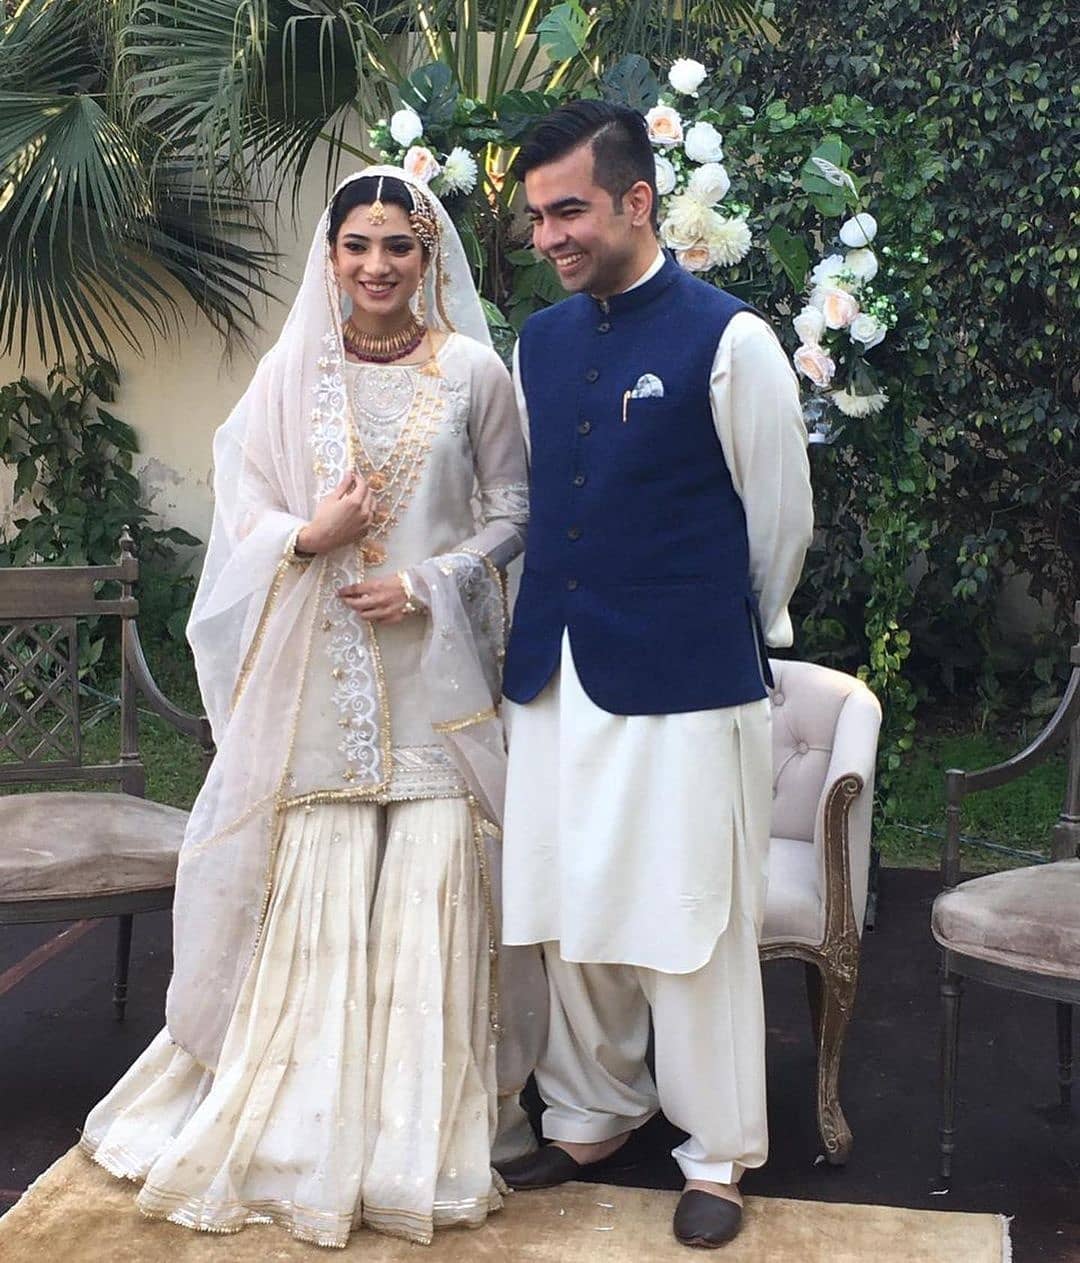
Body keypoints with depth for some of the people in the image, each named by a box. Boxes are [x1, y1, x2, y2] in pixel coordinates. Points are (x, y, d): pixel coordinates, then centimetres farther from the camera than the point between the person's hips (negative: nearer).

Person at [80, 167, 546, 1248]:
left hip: (432, 662, -1)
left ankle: (425, 1120, 16)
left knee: (429, 885, 0)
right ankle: (305, 1112, 19)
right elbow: (243, 513, 7)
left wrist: (429, 581, -9)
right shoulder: (292, 372, 5)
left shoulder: (473, 371, 1)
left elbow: (511, 509, 5)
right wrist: (309, 535, -14)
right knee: (313, 887, 3)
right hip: (317, 665, 1)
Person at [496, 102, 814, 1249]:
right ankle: (591, 1115, 34)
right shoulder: (537, 343, 9)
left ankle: (717, 1155, 22)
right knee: (566, 920, 14)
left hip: (684, 683, -5)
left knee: (691, 929, 3)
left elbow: (781, 520, -1)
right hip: (553, 676, 6)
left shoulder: (728, 340, -8)